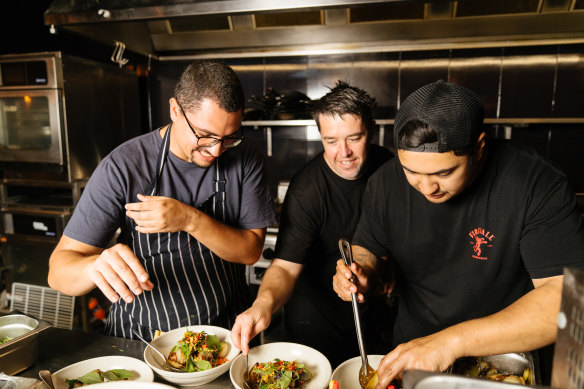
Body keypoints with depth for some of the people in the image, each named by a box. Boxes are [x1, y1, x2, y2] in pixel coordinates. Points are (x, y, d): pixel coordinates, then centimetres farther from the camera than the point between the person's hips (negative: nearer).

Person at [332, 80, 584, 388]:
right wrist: (360, 270, -18)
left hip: (505, 360, 0)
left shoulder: (537, 185, -19)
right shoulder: (385, 183, -8)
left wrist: (455, 340, -31)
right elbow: (367, 247, 5)